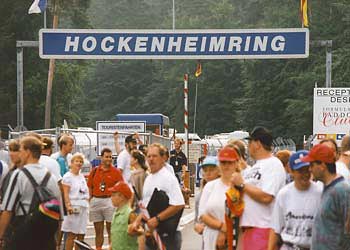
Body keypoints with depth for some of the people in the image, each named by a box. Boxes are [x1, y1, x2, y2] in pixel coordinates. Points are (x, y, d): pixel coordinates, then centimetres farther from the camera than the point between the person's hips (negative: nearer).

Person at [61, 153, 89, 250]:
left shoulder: (81, 176, 18)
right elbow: (66, 193, -12)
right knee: (71, 235, -8)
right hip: (73, 207, -7)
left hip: (83, 208, 7)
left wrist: (87, 204, 13)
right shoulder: (68, 176, -4)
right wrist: (68, 206, -23)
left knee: (81, 235, 6)